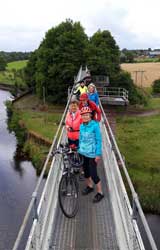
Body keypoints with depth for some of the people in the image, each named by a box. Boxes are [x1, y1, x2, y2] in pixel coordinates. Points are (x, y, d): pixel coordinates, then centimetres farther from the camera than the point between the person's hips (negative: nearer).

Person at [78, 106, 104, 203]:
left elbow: (99, 140, -14)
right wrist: (79, 149, 13)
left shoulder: (95, 125, -15)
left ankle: (100, 193, 14)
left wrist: (98, 154, -15)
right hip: (83, 153, 6)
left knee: (93, 174, -3)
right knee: (86, 171, 19)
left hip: (92, 154, -6)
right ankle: (89, 186, 41)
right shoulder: (81, 126, 2)